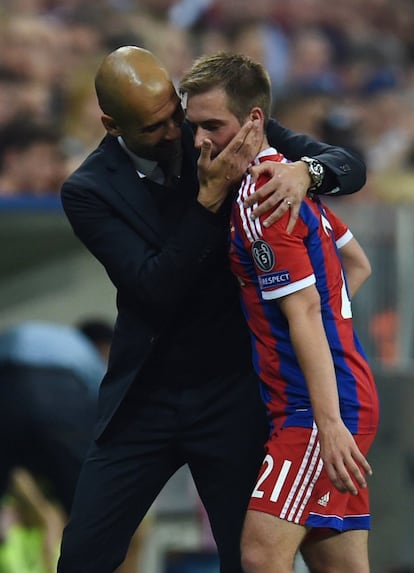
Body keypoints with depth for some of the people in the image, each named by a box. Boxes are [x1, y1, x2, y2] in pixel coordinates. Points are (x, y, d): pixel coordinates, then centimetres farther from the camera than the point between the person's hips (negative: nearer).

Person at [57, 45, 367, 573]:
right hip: (145, 402, 0)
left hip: (233, 394, 1)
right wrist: (212, 196, -29)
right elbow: (158, 289, -19)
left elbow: (350, 166, -3)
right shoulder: (89, 192, -9)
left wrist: (303, 171, -26)